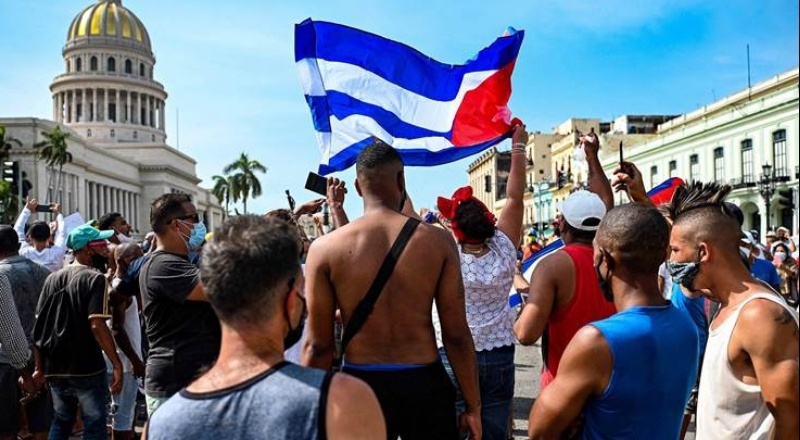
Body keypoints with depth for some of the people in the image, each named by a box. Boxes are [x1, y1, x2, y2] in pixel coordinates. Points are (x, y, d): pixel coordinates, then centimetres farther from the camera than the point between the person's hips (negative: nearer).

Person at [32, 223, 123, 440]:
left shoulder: (52, 279, 6)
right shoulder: (95, 279, -13)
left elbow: (38, 326, 8)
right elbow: (97, 326, -21)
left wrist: (40, 366, 14)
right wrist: (117, 365, -18)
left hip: (55, 369, 6)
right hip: (87, 368, -6)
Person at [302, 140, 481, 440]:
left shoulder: (324, 248, -8)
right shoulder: (438, 241, -7)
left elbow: (317, 345, -5)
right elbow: (457, 336, -6)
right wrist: (473, 405, 6)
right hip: (424, 383, 0)